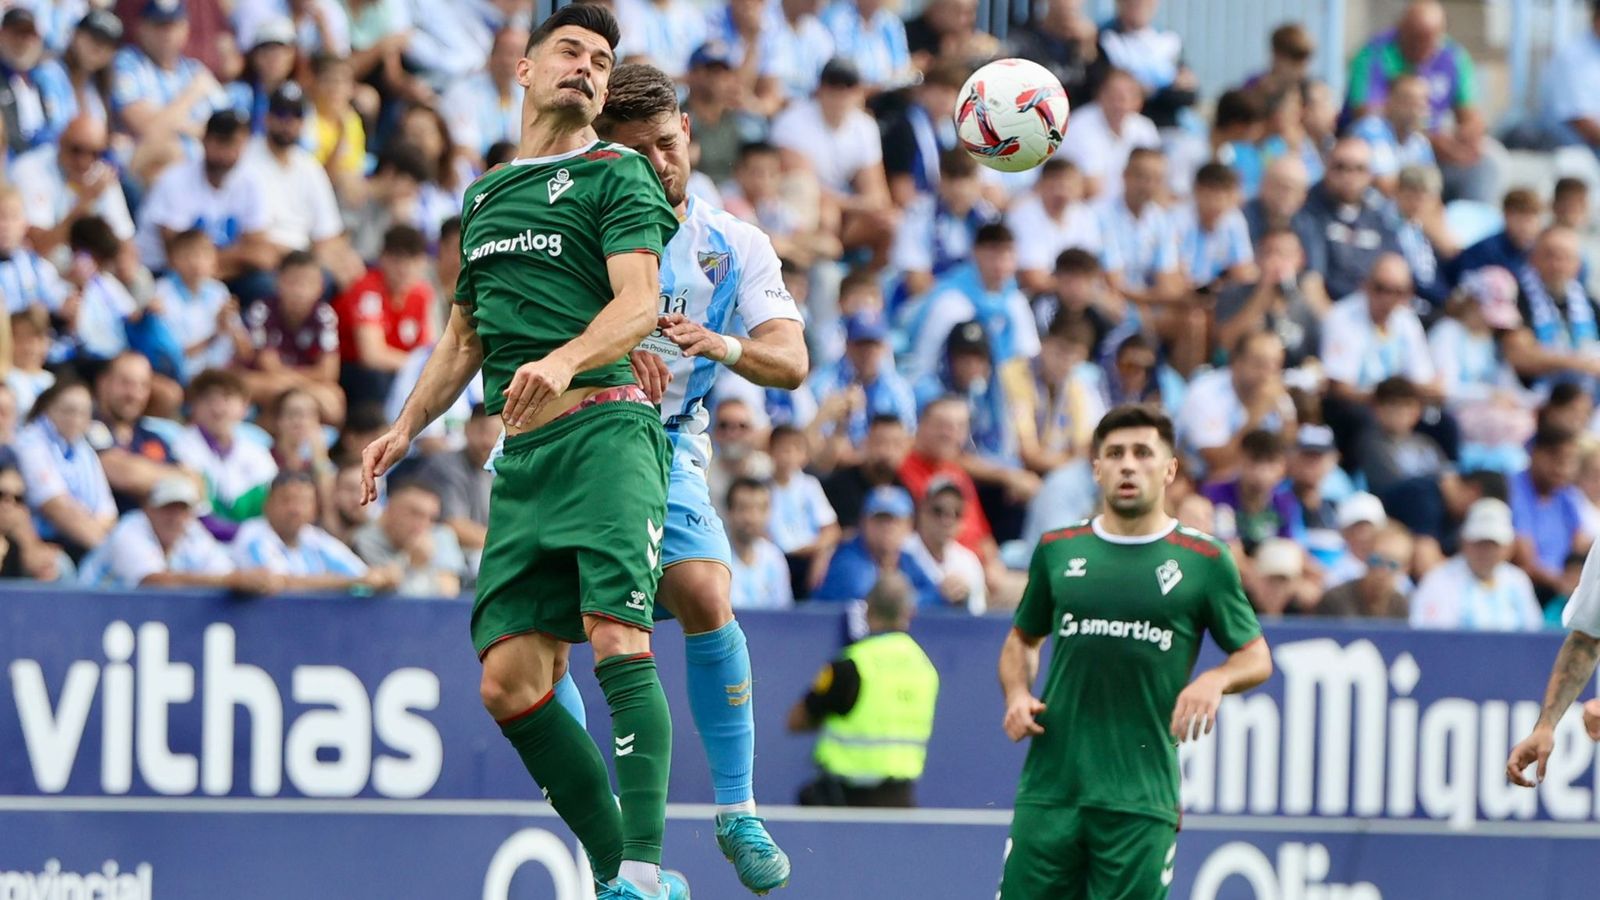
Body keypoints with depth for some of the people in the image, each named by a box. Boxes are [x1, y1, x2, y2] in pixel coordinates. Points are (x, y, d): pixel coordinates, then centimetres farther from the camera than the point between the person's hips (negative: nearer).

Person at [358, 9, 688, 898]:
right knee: (510, 682, -4)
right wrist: (407, 426, 20)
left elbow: (640, 304, -9)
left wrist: (565, 360, -27)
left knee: (618, 641, -22)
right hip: (523, 453, 6)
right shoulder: (485, 196, 25)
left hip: (606, 426, -6)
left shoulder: (618, 174, 5)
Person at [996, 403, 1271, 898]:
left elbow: (1256, 657, 9)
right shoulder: (1058, 550, 10)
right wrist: (1017, 695, 4)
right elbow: (1023, 638, 25)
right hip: (1050, 784, 2)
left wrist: (1214, 680, -13)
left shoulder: (1203, 560, 3)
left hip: (1142, 796, -2)